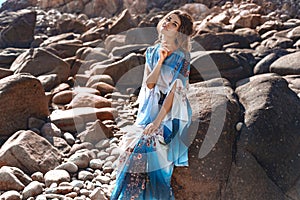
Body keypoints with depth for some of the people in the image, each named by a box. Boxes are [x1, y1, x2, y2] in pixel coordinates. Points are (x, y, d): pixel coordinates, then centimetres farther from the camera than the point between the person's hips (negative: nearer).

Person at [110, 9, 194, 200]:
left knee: (148, 145, -23)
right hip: (150, 108, 5)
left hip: (171, 113, -5)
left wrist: (157, 122, -20)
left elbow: (174, 92, -14)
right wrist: (160, 61, -14)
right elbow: (149, 84, -1)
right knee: (134, 146, -13)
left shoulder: (181, 57, -7)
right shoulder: (152, 52, 8)